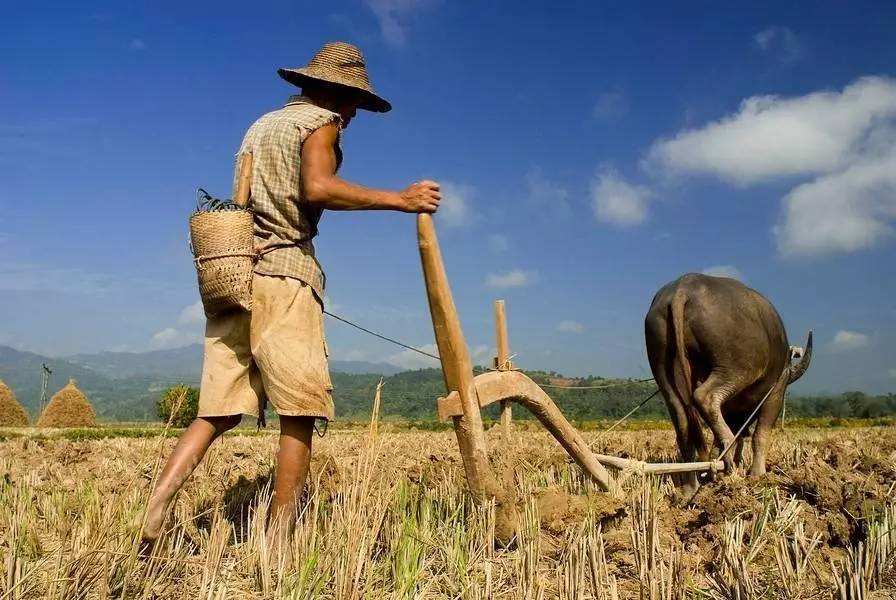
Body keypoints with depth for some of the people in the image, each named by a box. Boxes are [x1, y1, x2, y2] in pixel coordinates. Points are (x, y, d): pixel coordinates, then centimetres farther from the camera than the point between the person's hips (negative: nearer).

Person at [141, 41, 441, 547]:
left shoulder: (262, 123, 28)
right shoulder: (321, 121, 2)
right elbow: (317, 187, -18)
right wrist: (398, 199, -16)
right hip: (282, 275, -8)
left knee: (218, 412, 5)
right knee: (300, 412, -5)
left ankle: (153, 517, -7)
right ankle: (278, 541, -6)